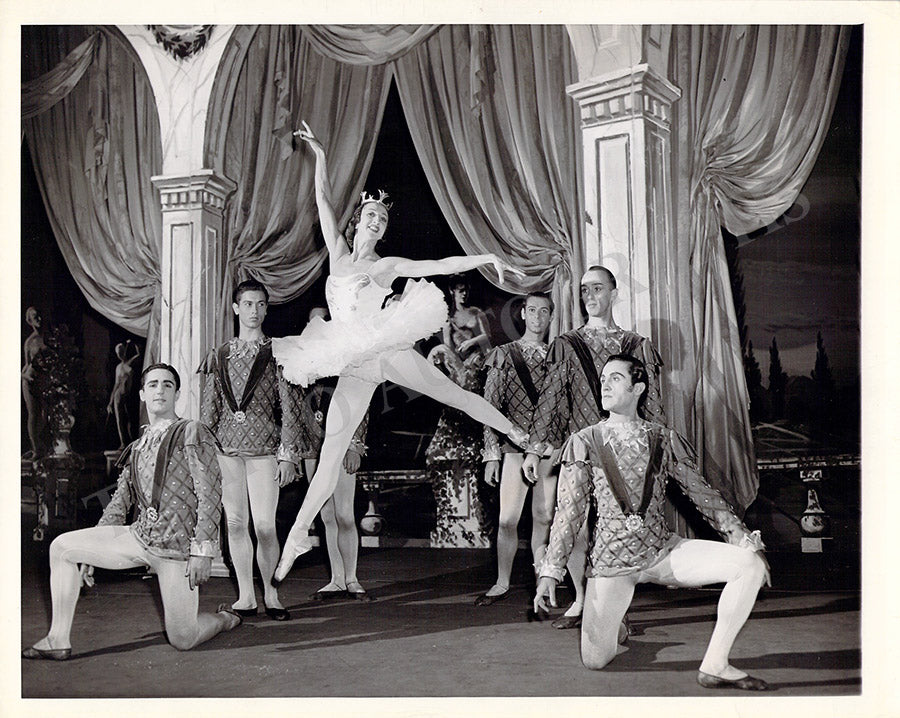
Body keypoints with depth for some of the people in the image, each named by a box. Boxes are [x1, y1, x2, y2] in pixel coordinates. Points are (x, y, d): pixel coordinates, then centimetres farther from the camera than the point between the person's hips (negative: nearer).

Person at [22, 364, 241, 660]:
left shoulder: (192, 433, -5)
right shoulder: (137, 448, 15)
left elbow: (210, 494, -12)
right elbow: (118, 506, 21)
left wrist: (203, 550, -19)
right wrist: (89, 554, 18)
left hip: (177, 548, -6)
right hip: (139, 537, 6)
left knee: (182, 641, -4)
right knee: (61, 547, -2)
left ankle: (226, 619, 29)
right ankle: (58, 641, 2)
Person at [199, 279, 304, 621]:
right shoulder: (218, 356, 12)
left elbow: (290, 406, 1)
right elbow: (209, 409, 14)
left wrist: (288, 453, -4)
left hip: (264, 449, -3)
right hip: (227, 448, 3)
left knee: (264, 525, -6)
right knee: (235, 523, 6)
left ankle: (271, 595, 8)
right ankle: (245, 596, 15)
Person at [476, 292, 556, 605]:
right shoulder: (503, 355, 4)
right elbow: (491, 407, 1)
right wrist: (491, 454, -5)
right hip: (516, 447, -2)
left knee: (543, 517, 5)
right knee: (508, 519, -3)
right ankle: (502, 584, 8)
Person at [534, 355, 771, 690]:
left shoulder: (664, 440, 3)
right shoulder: (584, 442, -2)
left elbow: (703, 493, 8)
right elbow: (569, 511, -3)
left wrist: (745, 539, 1)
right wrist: (550, 570, -10)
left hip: (663, 550, 2)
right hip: (611, 558, -2)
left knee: (750, 564, -19)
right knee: (593, 660, -6)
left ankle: (714, 665, -10)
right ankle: (613, 624, 32)